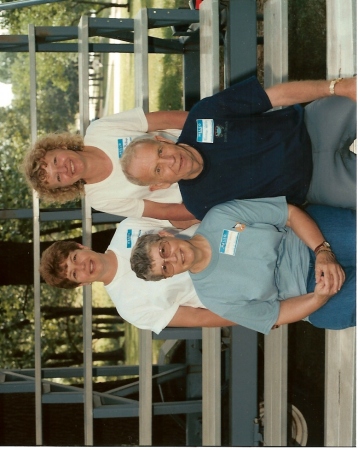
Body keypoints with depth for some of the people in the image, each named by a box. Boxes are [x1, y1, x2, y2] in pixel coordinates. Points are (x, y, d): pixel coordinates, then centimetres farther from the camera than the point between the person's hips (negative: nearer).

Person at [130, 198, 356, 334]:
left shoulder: (219, 218, -12)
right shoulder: (212, 294, -10)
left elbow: (292, 213, -9)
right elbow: (276, 315, -6)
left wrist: (323, 251, -23)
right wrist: (319, 298, -24)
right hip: (309, 290, -1)